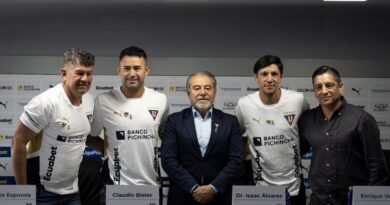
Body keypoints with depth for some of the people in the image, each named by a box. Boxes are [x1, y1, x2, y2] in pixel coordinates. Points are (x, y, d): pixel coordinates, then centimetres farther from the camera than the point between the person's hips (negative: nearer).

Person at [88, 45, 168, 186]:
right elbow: (90, 136, 4)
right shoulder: (103, 101, -8)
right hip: (118, 184, -2)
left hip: (152, 183, 3)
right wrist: (110, 150, -2)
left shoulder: (160, 100, 0)